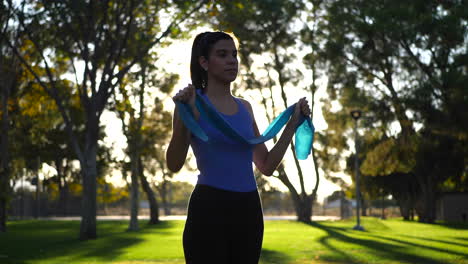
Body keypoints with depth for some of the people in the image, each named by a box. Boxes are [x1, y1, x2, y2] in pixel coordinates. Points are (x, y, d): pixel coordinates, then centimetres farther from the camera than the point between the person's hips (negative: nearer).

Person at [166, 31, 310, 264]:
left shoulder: (244, 107, 15)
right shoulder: (193, 102, -2)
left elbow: (267, 166, 15)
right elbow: (174, 165, -12)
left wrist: (293, 123, 13)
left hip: (248, 211, 6)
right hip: (209, 210, -6)